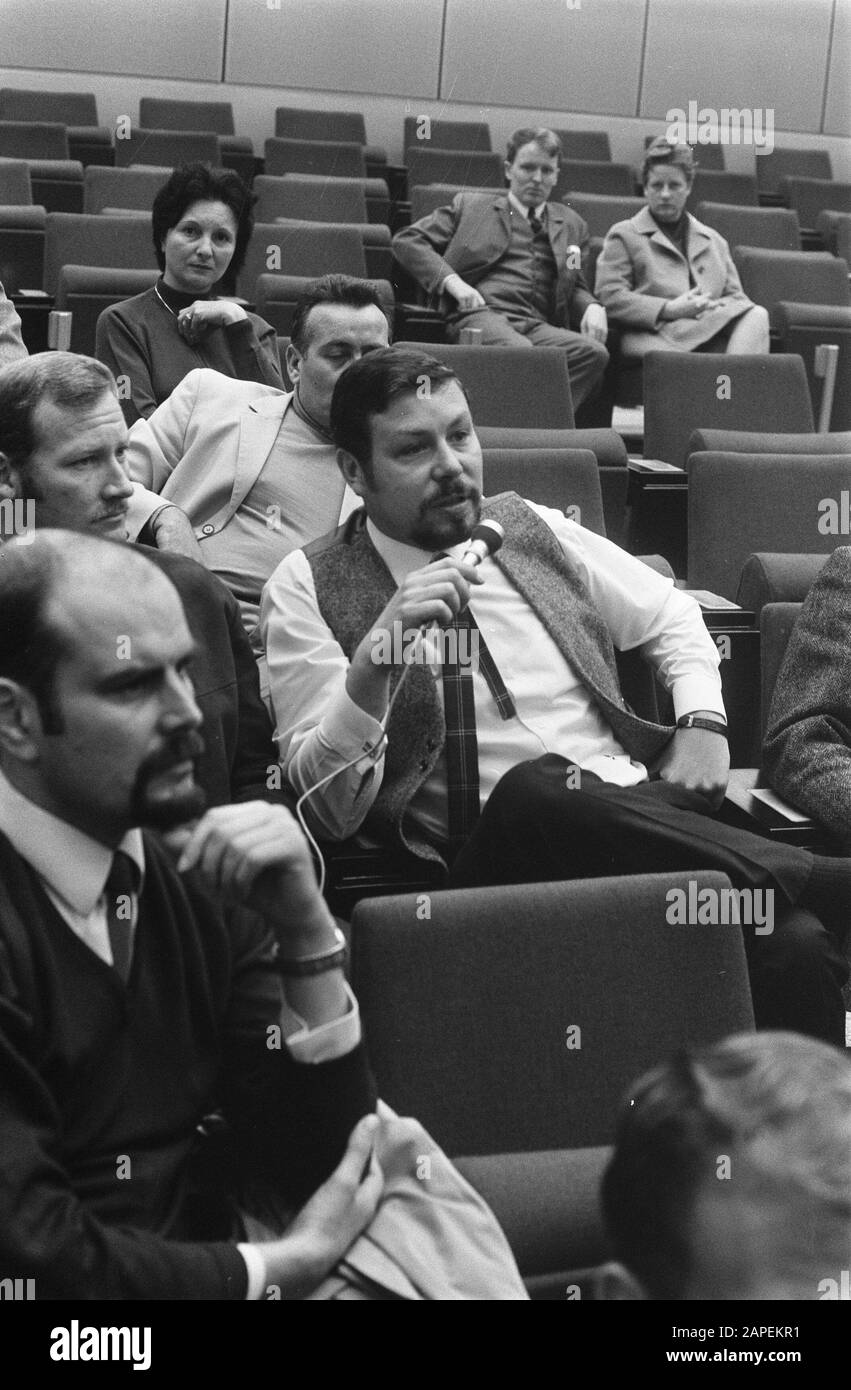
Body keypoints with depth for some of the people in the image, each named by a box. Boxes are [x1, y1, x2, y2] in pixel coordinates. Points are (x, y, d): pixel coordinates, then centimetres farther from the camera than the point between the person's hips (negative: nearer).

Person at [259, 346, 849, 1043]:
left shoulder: (529, 527, 16)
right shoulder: (308, 588, 3)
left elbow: (671, 613, 29)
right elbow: (327, 809, -4)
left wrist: (701, 722, 9)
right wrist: (375, 654, -20)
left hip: (646, 810, 3)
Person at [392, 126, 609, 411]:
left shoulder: (571, 225, 30)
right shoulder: (469, 206, 22)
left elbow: (575, 288, 33)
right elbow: (406, 240, 15)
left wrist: (592, 307, 6)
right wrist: (452, 281, -3)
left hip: (538, 325, 3)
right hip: (480, 315, -3)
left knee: (593, 352, -31)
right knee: (520, 351, -40)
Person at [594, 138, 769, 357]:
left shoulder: (713, 241, 31)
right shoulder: (624, 235, 16)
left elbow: (736, 298, 25)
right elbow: (609, 297, 3)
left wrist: (715, 308, -2)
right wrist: (668, 309, -10)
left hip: (713, 334, 4)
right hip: (658, 337, -4)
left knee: (756, 315, -31)